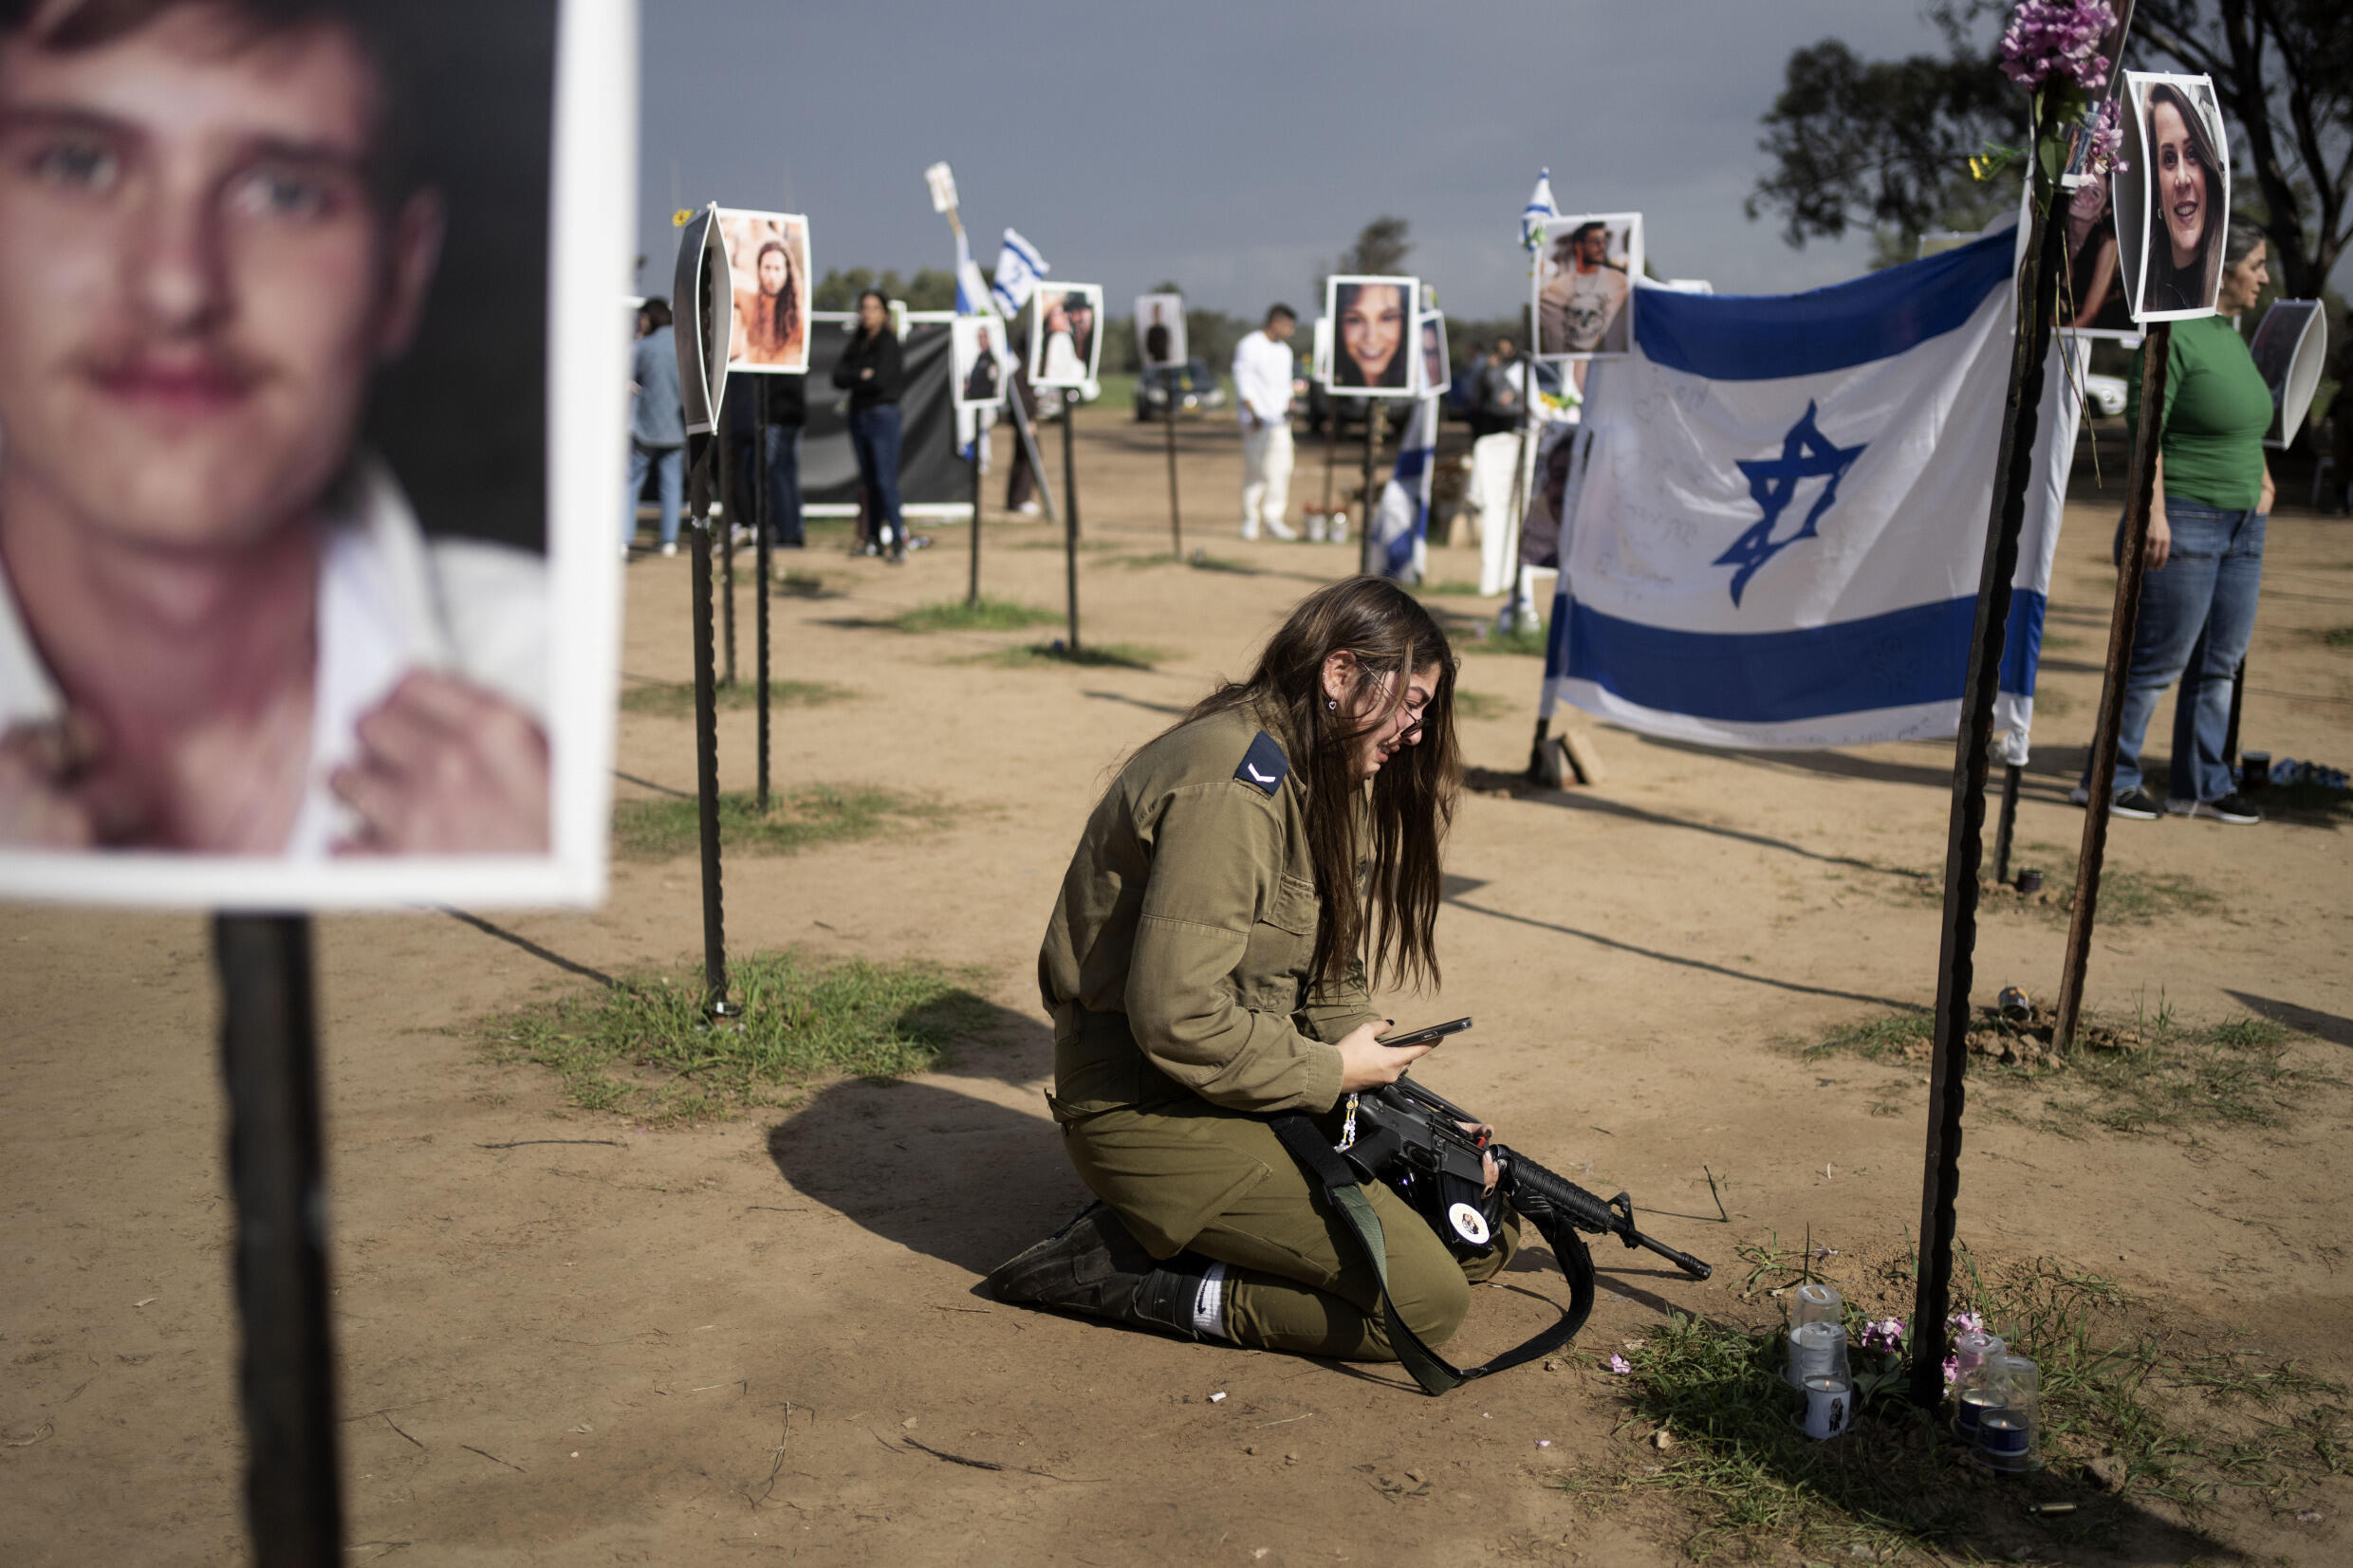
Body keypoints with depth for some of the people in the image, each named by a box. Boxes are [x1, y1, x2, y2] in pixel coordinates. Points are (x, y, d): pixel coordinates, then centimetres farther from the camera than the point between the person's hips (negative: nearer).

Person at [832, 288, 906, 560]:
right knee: (869, 481, 7)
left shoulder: (888, 342, -5)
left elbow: (880, 380, -16)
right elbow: (838, 375, 4)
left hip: (882, 413, -7)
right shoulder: (858, 342, 14)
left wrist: (851, 379, -1)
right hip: (858, 414, 7)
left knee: (886, 480, -12)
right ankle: (878, 537, 12)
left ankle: (897, 538, -12)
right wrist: (861, 376, -11)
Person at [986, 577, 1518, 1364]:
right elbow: (1177, 1019, -28)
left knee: (1485, 1234, 8)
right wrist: (1332, 1073, -15)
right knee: (1424, 1297, -16)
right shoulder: (1232, 786, -22)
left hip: (1257, 1085, 10)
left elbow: (1330, 984, 14)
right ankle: (1132, 1268, -6)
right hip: (1153, 1110, -10)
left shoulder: (1326, 780, 11)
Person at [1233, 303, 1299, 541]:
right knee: (1255, 470, -6)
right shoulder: (1249, 346, -4)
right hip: (1257, 421, -7)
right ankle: (1250, 520, 1)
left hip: (1279, 419, 7)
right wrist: (1253, 415, -15)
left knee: (1281, 468, -1)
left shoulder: (1284, 350, 19)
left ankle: (1273, 519, 4)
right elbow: (1243, 383, -9)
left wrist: (1289, 404, 6)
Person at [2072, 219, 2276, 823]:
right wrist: (2154, 509, -21)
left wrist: (2262, 480, 17)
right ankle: (2108, 778, 6)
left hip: (2242, 524, 9)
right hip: (2184, 522, -9)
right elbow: (2145, 427, -17)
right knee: (2160, 658, -5)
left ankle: (2201, 784, 19)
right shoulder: (2172, 334, -12)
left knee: (2221, 660, 10)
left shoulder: (2232, 334, 15)